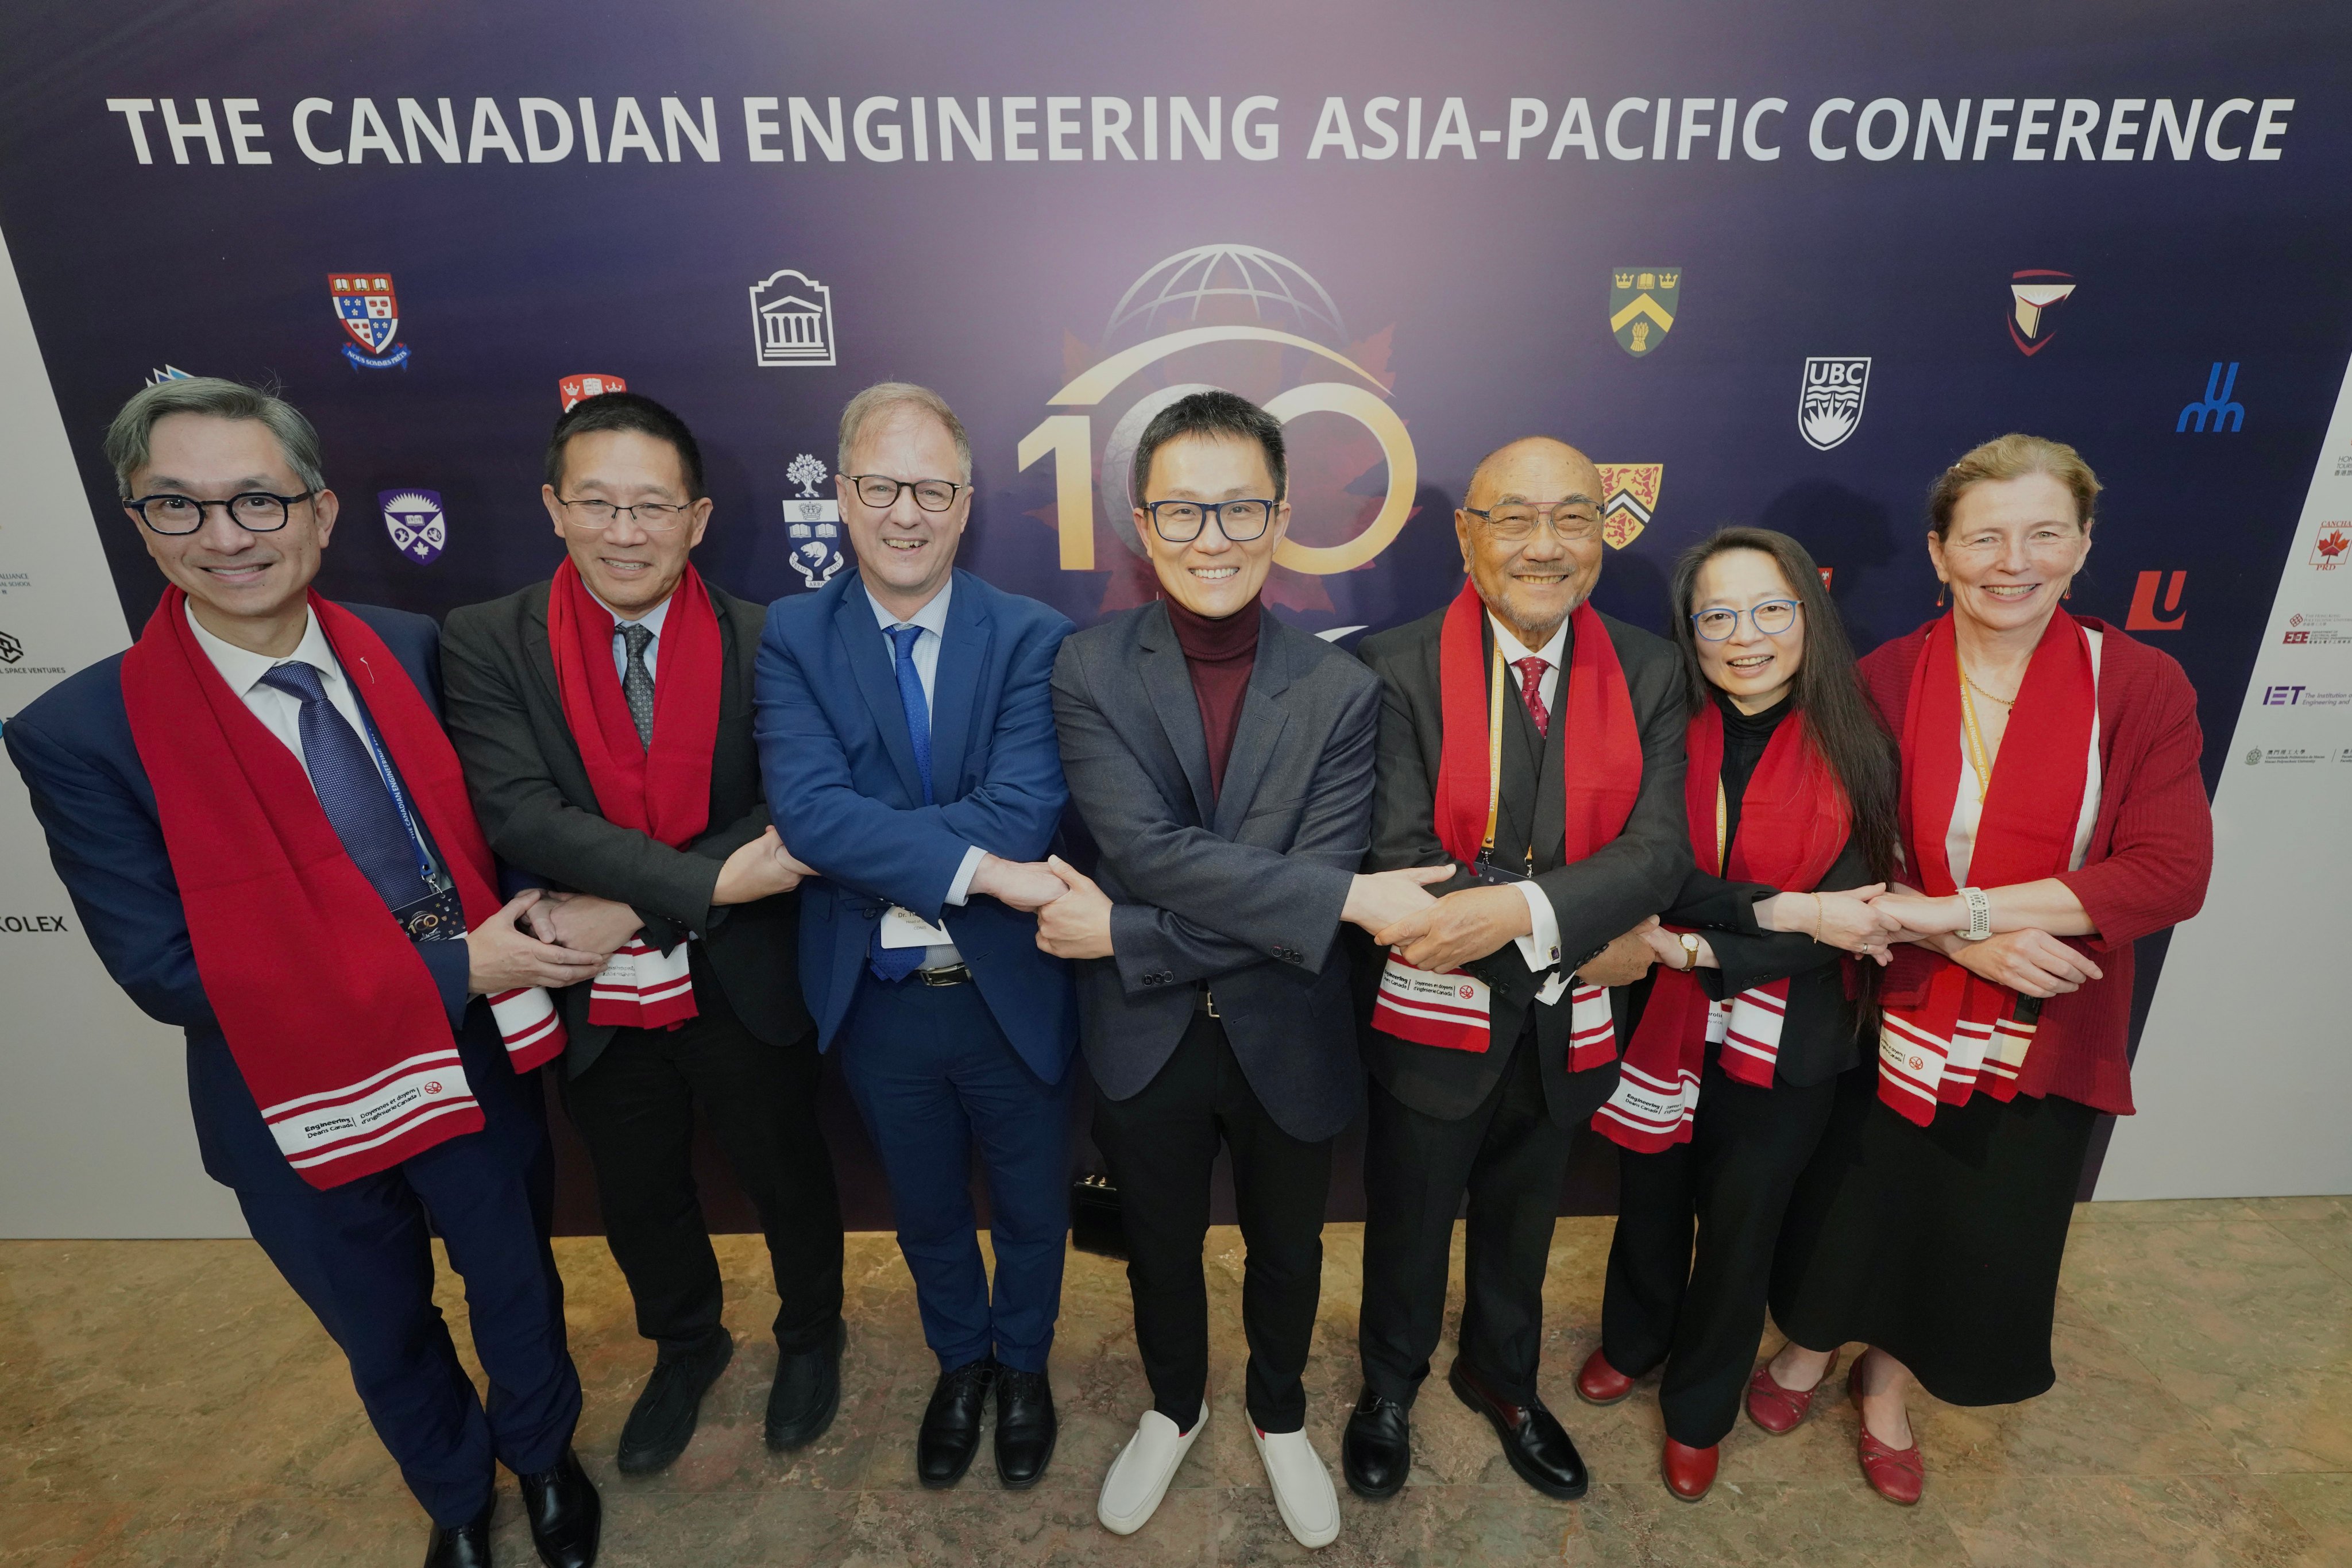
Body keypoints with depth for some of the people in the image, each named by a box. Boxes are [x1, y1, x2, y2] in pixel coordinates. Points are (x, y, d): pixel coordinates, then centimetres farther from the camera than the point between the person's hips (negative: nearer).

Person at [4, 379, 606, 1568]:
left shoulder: (412, 653, -8)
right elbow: (169, 971, -18)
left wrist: (526, 923, -18)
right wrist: (454, 965, -23)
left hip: (479, 1067, 2)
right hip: (301, 1112, -1)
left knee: (519, 1289, 23)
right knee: (387, 1339, 24)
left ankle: (542, 1451, 54)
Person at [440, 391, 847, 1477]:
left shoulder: (761, 641, -12)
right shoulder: (485, 644, -9)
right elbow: (520, 814, -20)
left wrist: (628, 905, -23)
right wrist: (711, 878, -28)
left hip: (745, 989, -1)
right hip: (597, 1002, 2)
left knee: (787, 1180, 20)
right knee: (638, 1201, 24)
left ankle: (811, 1333, 50)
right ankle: (687, 1344, 54)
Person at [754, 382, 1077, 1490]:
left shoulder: (1031, 638, -11)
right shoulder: (792, 638, -8)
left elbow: (1023, 816, -24)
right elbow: (807, 809, -22)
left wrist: (859, 842, -24)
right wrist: (976, 868, -30)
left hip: (1011, 993, -1)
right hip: (875, 1001, 1)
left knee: (1030, 1205, 22)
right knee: (924, 1210, 25)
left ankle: (1023, 1365, 53)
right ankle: (959, 1363, 55)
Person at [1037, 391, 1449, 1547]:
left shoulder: (1340, 691, -12)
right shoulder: (1088, 671, -13)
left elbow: (1321, 879, -19)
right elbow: (1148, 851, -23)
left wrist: (1127, 937, -22)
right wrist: (1349, 894, -27)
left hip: (1287, 1040, 1)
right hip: (1144, 1041, 0)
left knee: (1286, 1252, 25)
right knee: (1160, 1249, 25)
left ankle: (1280, 1419, 56)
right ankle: (1174, 1408, 56)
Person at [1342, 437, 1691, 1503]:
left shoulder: (1650, 674, -5)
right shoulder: (1399, 669, -15)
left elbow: (1660, 850, -16)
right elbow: (1403, 863, -22)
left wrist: (1521, 910, -34)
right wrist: (1586, 937, -21)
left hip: (1567, 1028, 3)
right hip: (1434, 1017, -3)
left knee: (1521, 1226, 28)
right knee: (1408, 1226, 21)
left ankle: (1503, 1381, 57)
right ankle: (1390, 1385, 52)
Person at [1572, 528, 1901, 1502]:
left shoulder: (1853, 754, -9)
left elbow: (1845, 919, -13)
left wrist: (1701, 948, -20)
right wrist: (1785, 912, -26)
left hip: (1779, 1051, 0)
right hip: (1659, 1029, 1)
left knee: (1739, 1230, 17)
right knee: (1650, 1208, 21)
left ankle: (1700, 1409, 43)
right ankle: (1632, 1342, 51)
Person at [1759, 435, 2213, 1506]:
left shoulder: (2141, 688, -10)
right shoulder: (1881, 682, -10)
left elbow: (2169, 876, -16)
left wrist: (1957, 906, -24)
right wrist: (1969, 940, -22)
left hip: (2043, 1033, 1)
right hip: (1889, 1015, -1)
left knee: (1979, 1228, 18)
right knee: (1849, 1201, 17)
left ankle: (1887, 1383, 47)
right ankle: (1808, 1349, 47)